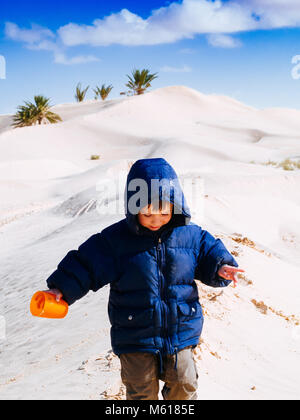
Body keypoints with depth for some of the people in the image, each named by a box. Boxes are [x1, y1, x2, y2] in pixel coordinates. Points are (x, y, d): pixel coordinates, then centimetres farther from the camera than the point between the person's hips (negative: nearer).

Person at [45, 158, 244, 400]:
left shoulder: (189, 234, -4)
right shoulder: (115, 239, -11)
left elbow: (208, 252, 9)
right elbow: (86, 264, -8)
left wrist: (220, 267, -11)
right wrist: (61, 289, -18)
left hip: (180, 332, 2)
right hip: (135, 336, -2)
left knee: (184, 384, 11)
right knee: (141, 391, 7)